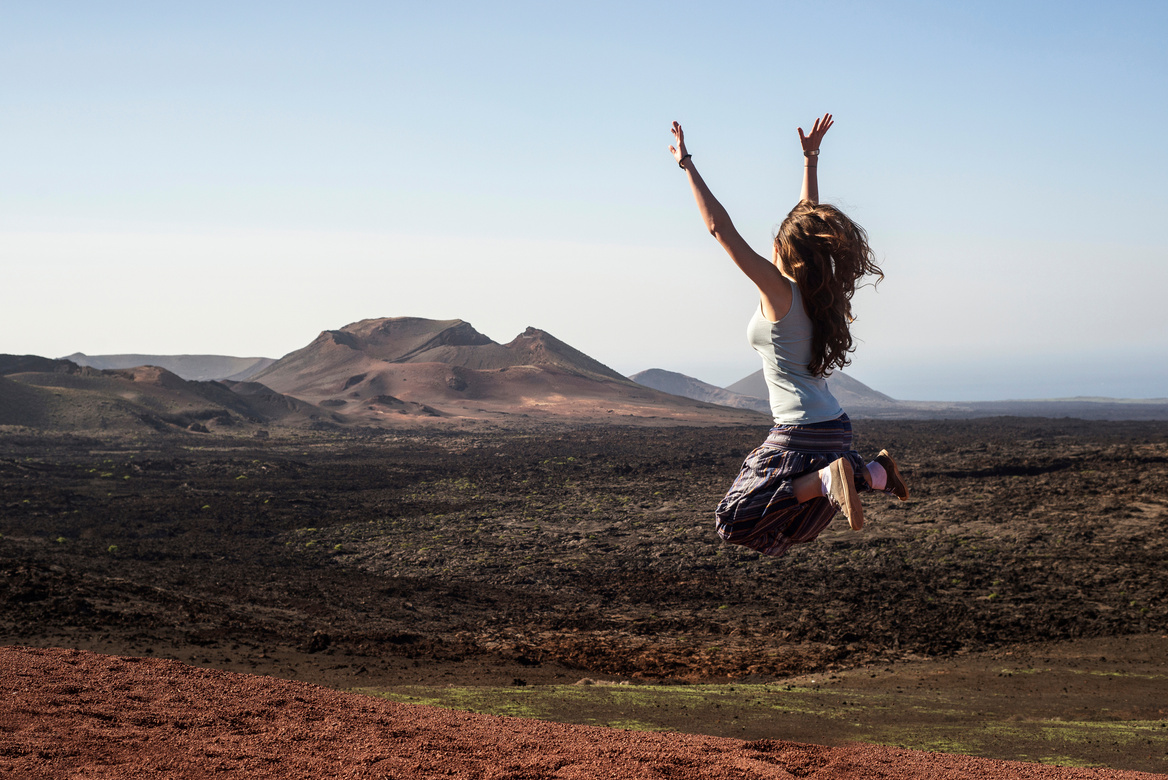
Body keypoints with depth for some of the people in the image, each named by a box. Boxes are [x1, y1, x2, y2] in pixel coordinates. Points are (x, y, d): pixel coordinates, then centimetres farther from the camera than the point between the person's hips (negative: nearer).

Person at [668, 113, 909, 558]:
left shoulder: (778, 289, -14)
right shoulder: (818, 290, 6)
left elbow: (720, 228, -16)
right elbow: (810, 217, 21)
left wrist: (687, 166, -11)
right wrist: (810, 158, 27)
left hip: (802, 431, -8)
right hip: (834, 426, 9)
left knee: (736, 522, -7)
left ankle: (827, 480, -22)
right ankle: (871, 472, 12)